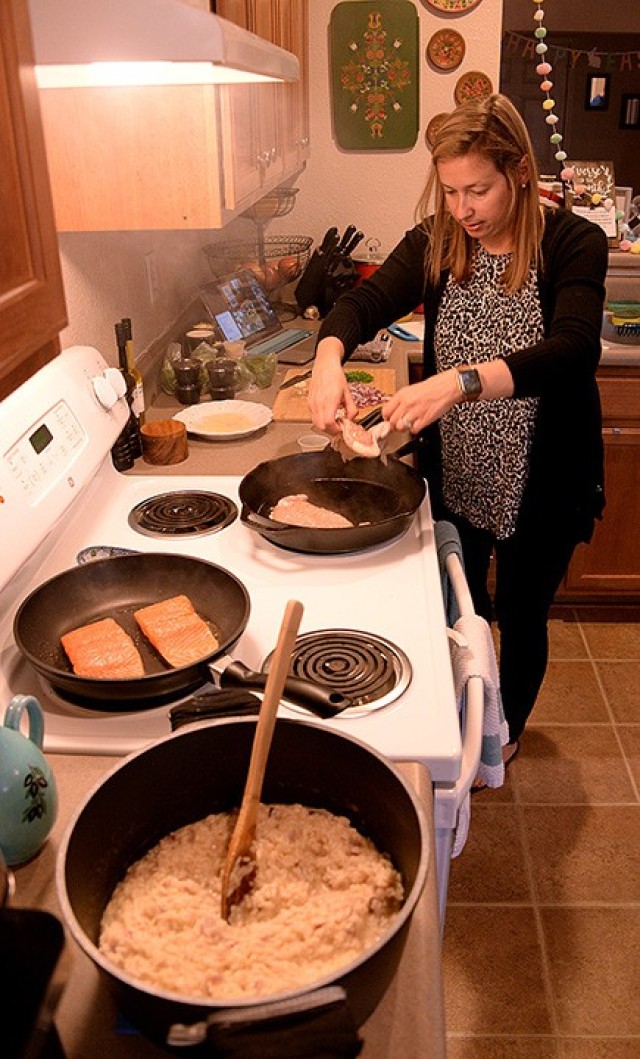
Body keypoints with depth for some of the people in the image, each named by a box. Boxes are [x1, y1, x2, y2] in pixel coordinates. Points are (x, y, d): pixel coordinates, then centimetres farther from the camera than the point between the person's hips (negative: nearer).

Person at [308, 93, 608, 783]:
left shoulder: (572, 244, -15)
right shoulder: (436, 242, -3)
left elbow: (573, 349, -31)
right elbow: (366, 301, -15)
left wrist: (462, 380, -47)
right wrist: (329, 357, -38)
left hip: (538, 484, -3)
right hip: (453, 474, 3)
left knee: (521, 617, 16)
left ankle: (507, 732, 45)